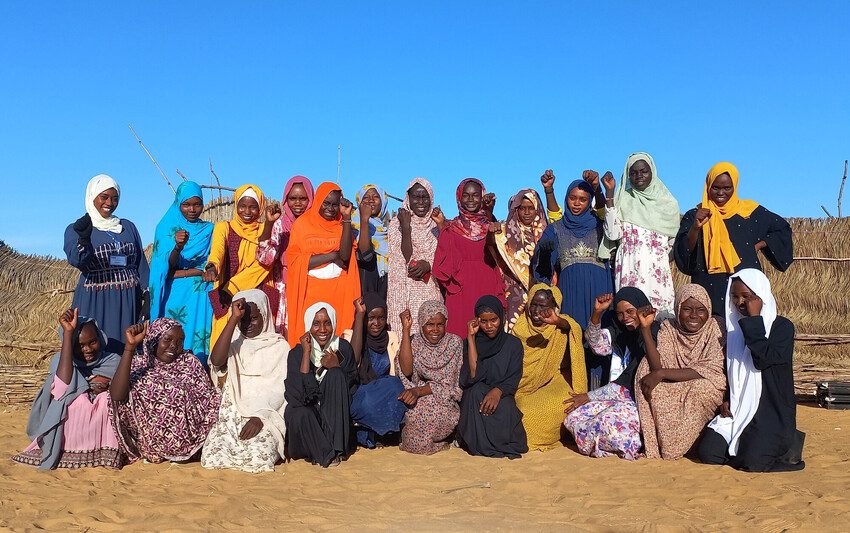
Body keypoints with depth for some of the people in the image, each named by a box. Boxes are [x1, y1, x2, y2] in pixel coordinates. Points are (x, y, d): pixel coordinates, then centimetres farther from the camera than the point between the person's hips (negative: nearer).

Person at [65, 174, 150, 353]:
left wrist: (147, 296, 4)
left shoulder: (128, 226, 13)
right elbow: (75, 260, -16)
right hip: (94, 303, -3)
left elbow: (141, 264, 14)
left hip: (128, 302, 3)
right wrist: (83, 239, -36)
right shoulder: (74, 230, 3)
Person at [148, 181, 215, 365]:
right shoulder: (167, 227, 6)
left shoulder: (209, 230, 8)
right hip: (174, 295, 0)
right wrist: (178, 246, -27)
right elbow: (168, 264, -6)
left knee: (196, 335, -7)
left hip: (199, 296, 0)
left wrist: (177, 274, -7)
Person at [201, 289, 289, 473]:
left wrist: (260, 417, -16)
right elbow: (216, 360, -13)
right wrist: (234, 318, -15)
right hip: (232, 415, 2)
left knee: (257, 458, -28)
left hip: (265, 416, -2)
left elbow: (280, 390, -1)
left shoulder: (279, 346, 7)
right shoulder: (233, 343, 12)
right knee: (210, 458, -20)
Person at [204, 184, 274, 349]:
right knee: (226, 342, -11)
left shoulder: (266, 230, 10)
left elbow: (263, 263, -4)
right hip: (228, 299, 0)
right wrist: (212, 267, -35)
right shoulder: (224, 227, 9)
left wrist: (232, 287, -13)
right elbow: (217, 249, -12)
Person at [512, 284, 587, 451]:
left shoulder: (560, 324, -3)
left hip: (552, 383, -1)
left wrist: (558, 321, -51)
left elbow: (575, 330, -31)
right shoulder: (520, 323, 6)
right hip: (524, 384, 2)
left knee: (565, 402, -30)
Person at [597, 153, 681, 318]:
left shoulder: (667, 202, 12)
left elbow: (674, 242, 18)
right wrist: (609, 192, -8)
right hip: (629, 270, -1)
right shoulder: (622, 199, 9)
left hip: (658, 271, 1)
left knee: (660, 313, -9)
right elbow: (613, 233, -7)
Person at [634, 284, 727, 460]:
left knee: (702, 388, -35)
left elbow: (709, 371, -21)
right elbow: (658, 366, -16)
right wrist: (645, 328, -25)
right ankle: (655, 445, -13)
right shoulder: (668, 328, -2)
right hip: (673, 391, 3)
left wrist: (661, 374, -25)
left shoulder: (716, 330, -10)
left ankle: (673, 446, -9)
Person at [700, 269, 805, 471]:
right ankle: (743, 440, 14)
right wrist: (724, 399, 4)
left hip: (771, 411, -5)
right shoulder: (734, 327, 11)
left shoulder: (782, 326, -5)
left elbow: (763, 359, -23)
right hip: (735, 409, 5)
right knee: (708, 454, -13)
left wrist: (754, 320, -18)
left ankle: (786, 442, 9)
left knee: (752, 461, -21)